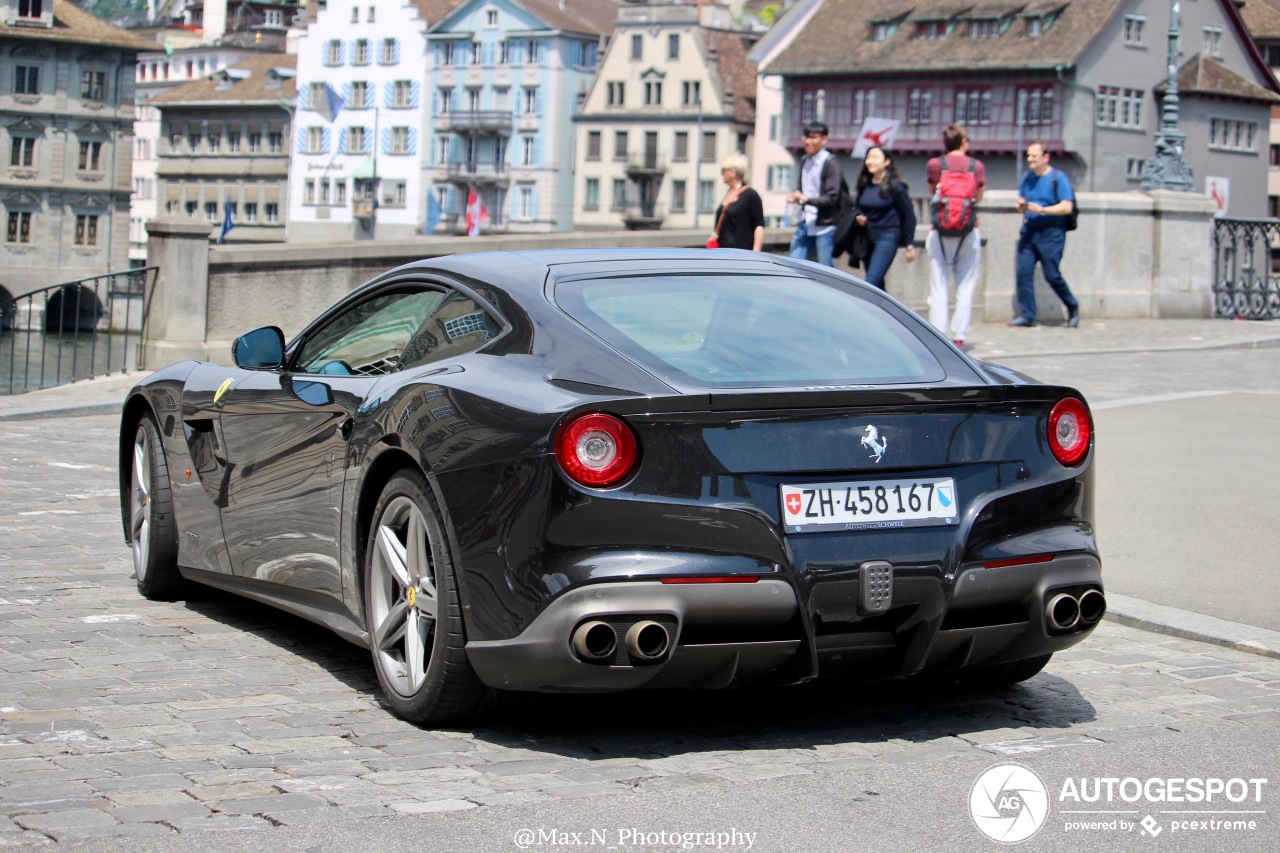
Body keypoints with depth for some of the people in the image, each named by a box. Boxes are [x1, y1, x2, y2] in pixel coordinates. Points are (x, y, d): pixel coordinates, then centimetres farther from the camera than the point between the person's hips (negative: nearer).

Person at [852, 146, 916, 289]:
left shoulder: (894, 186, -6)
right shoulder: (864, 185, 8)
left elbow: (909, 214, -4)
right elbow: (857, 207, 22)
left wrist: (910, 245, -6)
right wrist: (858, 218, -2)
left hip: (887, 238, -6)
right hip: (868, 238, 6)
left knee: (871, 283, -17)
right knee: (877, 285, 11)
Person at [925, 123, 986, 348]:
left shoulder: (934, 165, -2)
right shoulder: (977, 166, 1)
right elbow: (979, 197, 12)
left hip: (940, 232, -1)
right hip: (969, 232, 1)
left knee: (939, 288, 1)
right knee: (965, 288, 5)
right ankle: (959, 337, 3)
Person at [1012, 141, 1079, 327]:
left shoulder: (1058, 178, -6)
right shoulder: (1027, 178, 11)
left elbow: (1067, 207, -12)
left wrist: (1041, 210, -20)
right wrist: (1021, 205, -1)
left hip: (1051, 233, -5)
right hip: (1029, 230, 5)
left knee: (1052, 275, -4)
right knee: (1023, 272, -5)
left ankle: (1072, 307, 18)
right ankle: (1026, 315, 0)